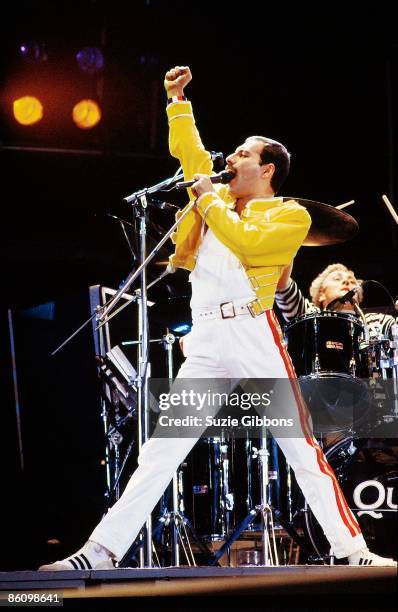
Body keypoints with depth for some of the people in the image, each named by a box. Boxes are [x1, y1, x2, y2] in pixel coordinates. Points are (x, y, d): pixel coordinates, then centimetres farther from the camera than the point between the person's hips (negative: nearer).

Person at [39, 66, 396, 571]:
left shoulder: (291, 215, 3)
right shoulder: (222, 198, 21)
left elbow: (244, 241, -14)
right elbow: (188, 151, 33)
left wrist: (208, 199, -2)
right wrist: (177, 100, 29)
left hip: (253, 334, -5)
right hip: (205, 340, 5)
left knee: (301, 447, -5)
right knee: (161, 448, -1)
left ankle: (353, 551, -2)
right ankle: (102, 552, -5)